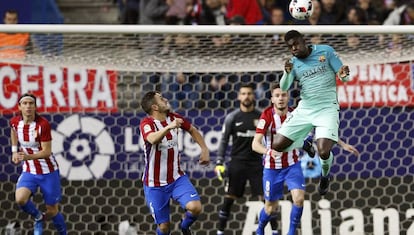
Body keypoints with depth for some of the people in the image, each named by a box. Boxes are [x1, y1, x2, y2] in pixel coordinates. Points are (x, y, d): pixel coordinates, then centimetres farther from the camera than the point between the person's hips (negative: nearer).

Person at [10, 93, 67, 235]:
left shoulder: (43, 124, -20)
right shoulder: (15, 122, -5)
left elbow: (47, 152, -21)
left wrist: (28, 156, -37)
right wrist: (15, 151, 16)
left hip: (48, 172, -3)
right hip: (28, 172, 3)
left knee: (52, 211, 3)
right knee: (20, 199, -25)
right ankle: (38, 217, 6)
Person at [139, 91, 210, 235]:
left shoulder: (173, 118, 0)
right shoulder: (147, 123, -17)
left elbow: (193, 131, 20)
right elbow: (152, 139, -41)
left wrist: (204, 150, 9)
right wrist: (168, 127, -58)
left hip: (177, 178, 4)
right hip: (155, 185, -4)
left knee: (195, 207, -18)